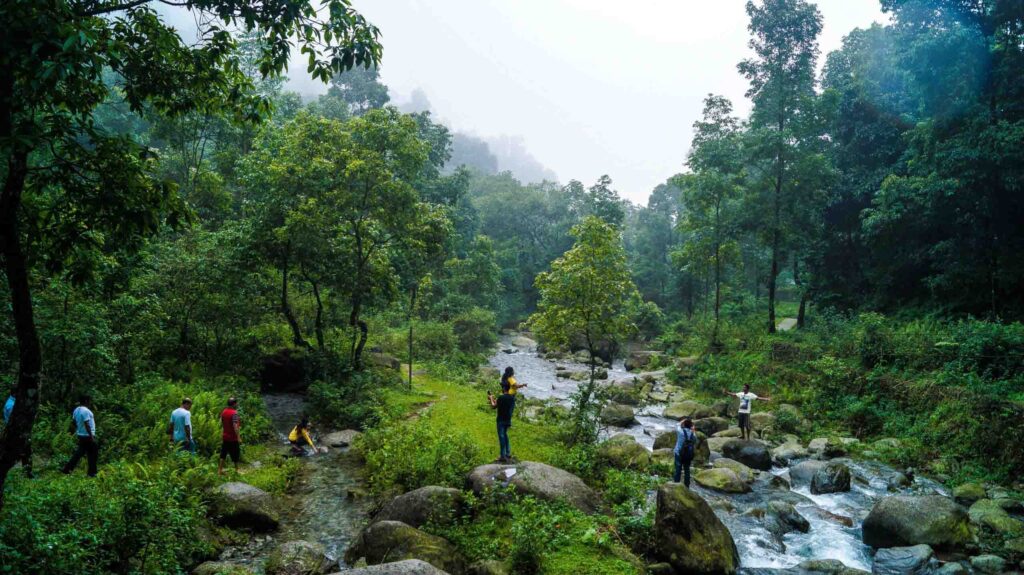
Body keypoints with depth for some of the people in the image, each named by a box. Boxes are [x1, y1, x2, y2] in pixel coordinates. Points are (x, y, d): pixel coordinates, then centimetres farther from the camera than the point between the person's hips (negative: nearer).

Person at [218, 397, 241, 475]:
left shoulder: (223, 412, 5)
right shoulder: (234, 413, -19)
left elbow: (221, 424, 12)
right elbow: (235, 426, -24)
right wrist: (239, 437, -21)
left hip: (225, 437, 7)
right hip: (233, 438, -7)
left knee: (223, 454, 12)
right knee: (235, 454, 7)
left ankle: (220, 470, 15)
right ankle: (236, 470, 15)